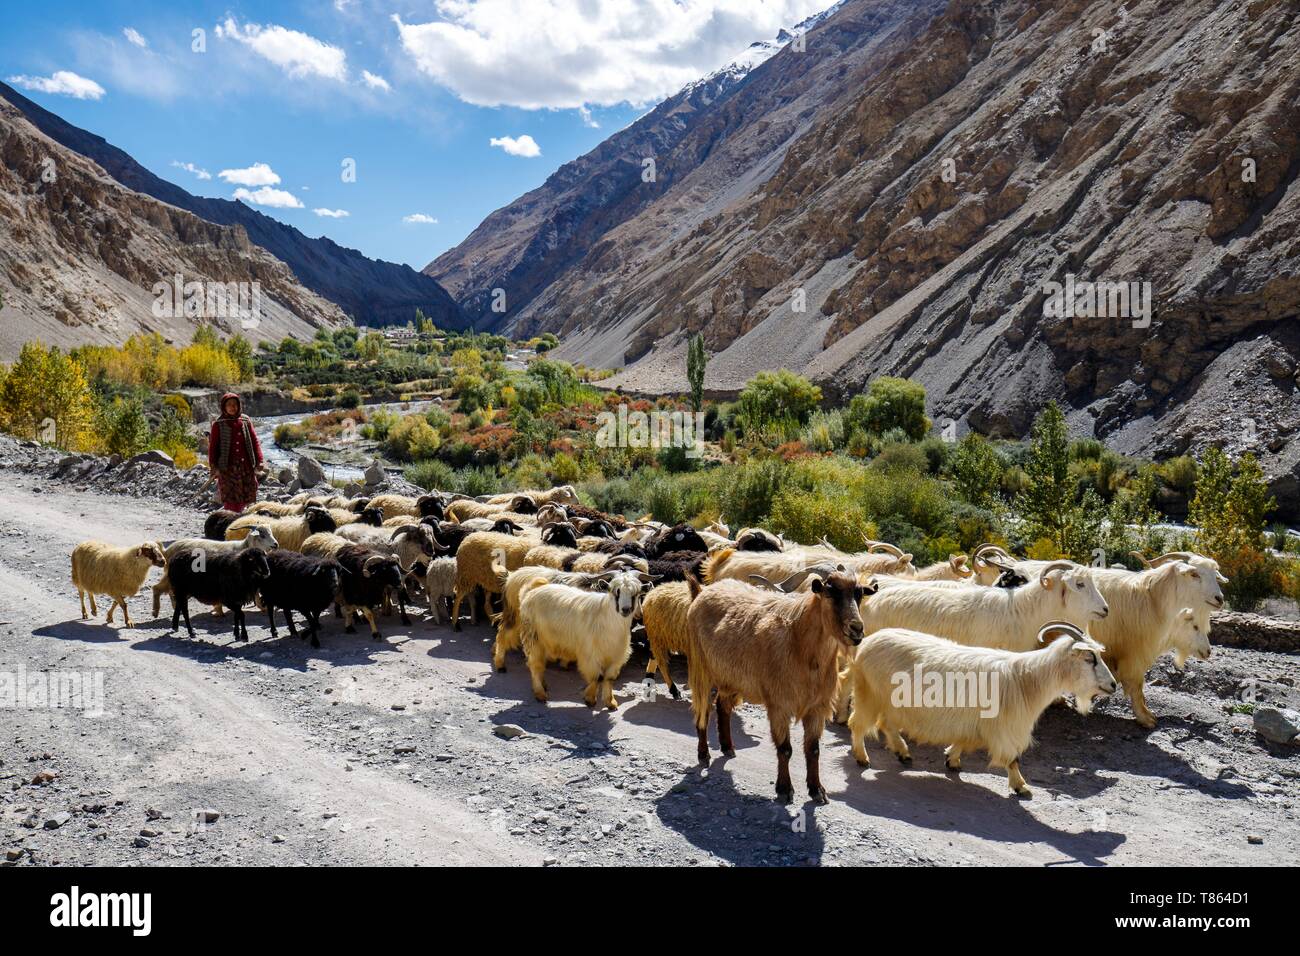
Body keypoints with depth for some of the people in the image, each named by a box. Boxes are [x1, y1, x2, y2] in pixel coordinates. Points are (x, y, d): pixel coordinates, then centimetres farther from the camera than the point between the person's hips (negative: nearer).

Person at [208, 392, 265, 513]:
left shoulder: (246, 421, 7)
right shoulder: (218, 424, 0)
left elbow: (254, 441, 8)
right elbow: (213, 447, 1)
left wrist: (259, 461, 1)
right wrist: (213, 466, -6)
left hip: (246, 465, 3)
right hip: (227, 467, -3)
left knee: (247, 497, 5)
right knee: (231, 499, -7)